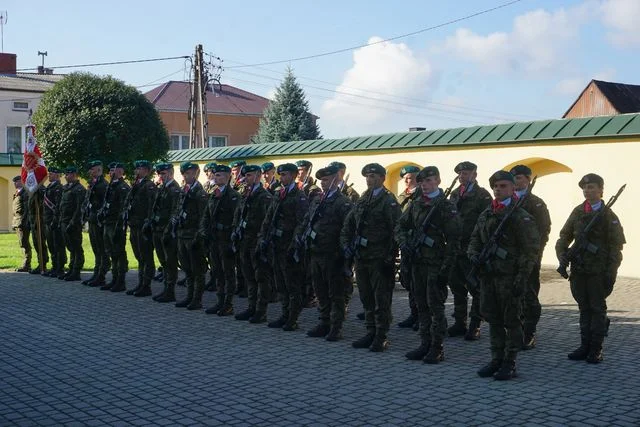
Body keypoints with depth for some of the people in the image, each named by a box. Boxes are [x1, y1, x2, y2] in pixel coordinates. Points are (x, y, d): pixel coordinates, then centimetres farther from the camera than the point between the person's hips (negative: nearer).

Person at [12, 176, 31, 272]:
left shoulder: (26, 193, -11)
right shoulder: (17, 193, 19)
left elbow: (27, 209, -17)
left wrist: (25, 222, -22)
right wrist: (14, 222, 19)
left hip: (23, 222, -10)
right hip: (17, 222, 10)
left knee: (24, 243, -9)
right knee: (22, 244, 12)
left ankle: (26, 266, -6)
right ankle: (26, 265, 18)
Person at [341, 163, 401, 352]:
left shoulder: (389, 201, -7)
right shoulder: (361, 201, 14)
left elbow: (396, 230, -13)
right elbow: (347, 226, 19)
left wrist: (390, 257, -16)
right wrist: (346, 245, 5)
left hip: (379, 258, -7)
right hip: (361, 257, 7)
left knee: (381, 299, -1)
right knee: (366, 298, 13)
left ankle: (381, 336, 5)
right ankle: (371, 333, 22)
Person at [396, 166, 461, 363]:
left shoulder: (446, 207, -6)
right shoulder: (415, 205, 12)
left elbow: (453, 241, -10)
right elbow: (400, 226, 17)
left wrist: (445, 267, -14)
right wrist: (404, 243, -4)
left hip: (435, 264, -6)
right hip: (417, 262, 6)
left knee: (436, 306, -3)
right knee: (421, 305, 11)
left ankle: (437, 348, 4)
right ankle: (425, 345, 19)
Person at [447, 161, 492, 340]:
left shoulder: (482, 195, -6)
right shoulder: (454, 194, 13)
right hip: (455, 248, 7)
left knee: (476, 288, 1)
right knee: (457, 287, 12)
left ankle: (475, 326, 8)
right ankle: (460, 323, 22)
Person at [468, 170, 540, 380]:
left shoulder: (521, 218, -7)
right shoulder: (485, 215, 12)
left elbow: (530, 250, -10)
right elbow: (475, 239, 21)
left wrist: (522, 278, -16)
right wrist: (473, 254, -1)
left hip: (509, 277, -6)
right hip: (488, 274, 6)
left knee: (512, 321, 2)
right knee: (493, 319, 12)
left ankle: (510, 363, 9)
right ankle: (497, 359, 22)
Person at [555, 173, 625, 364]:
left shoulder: (608, 216, -5)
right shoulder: (577, 212, 8)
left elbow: (616, 246, -6)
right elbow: (565, 236, 12)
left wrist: (611, 273, -12)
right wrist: (562, 253, -7)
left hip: (598, 271, -4)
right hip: (578, 269, 5)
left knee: (597, 309, 3)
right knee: (584, 308, 11)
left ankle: (596, 350, 10)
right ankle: (585, 346, 19)